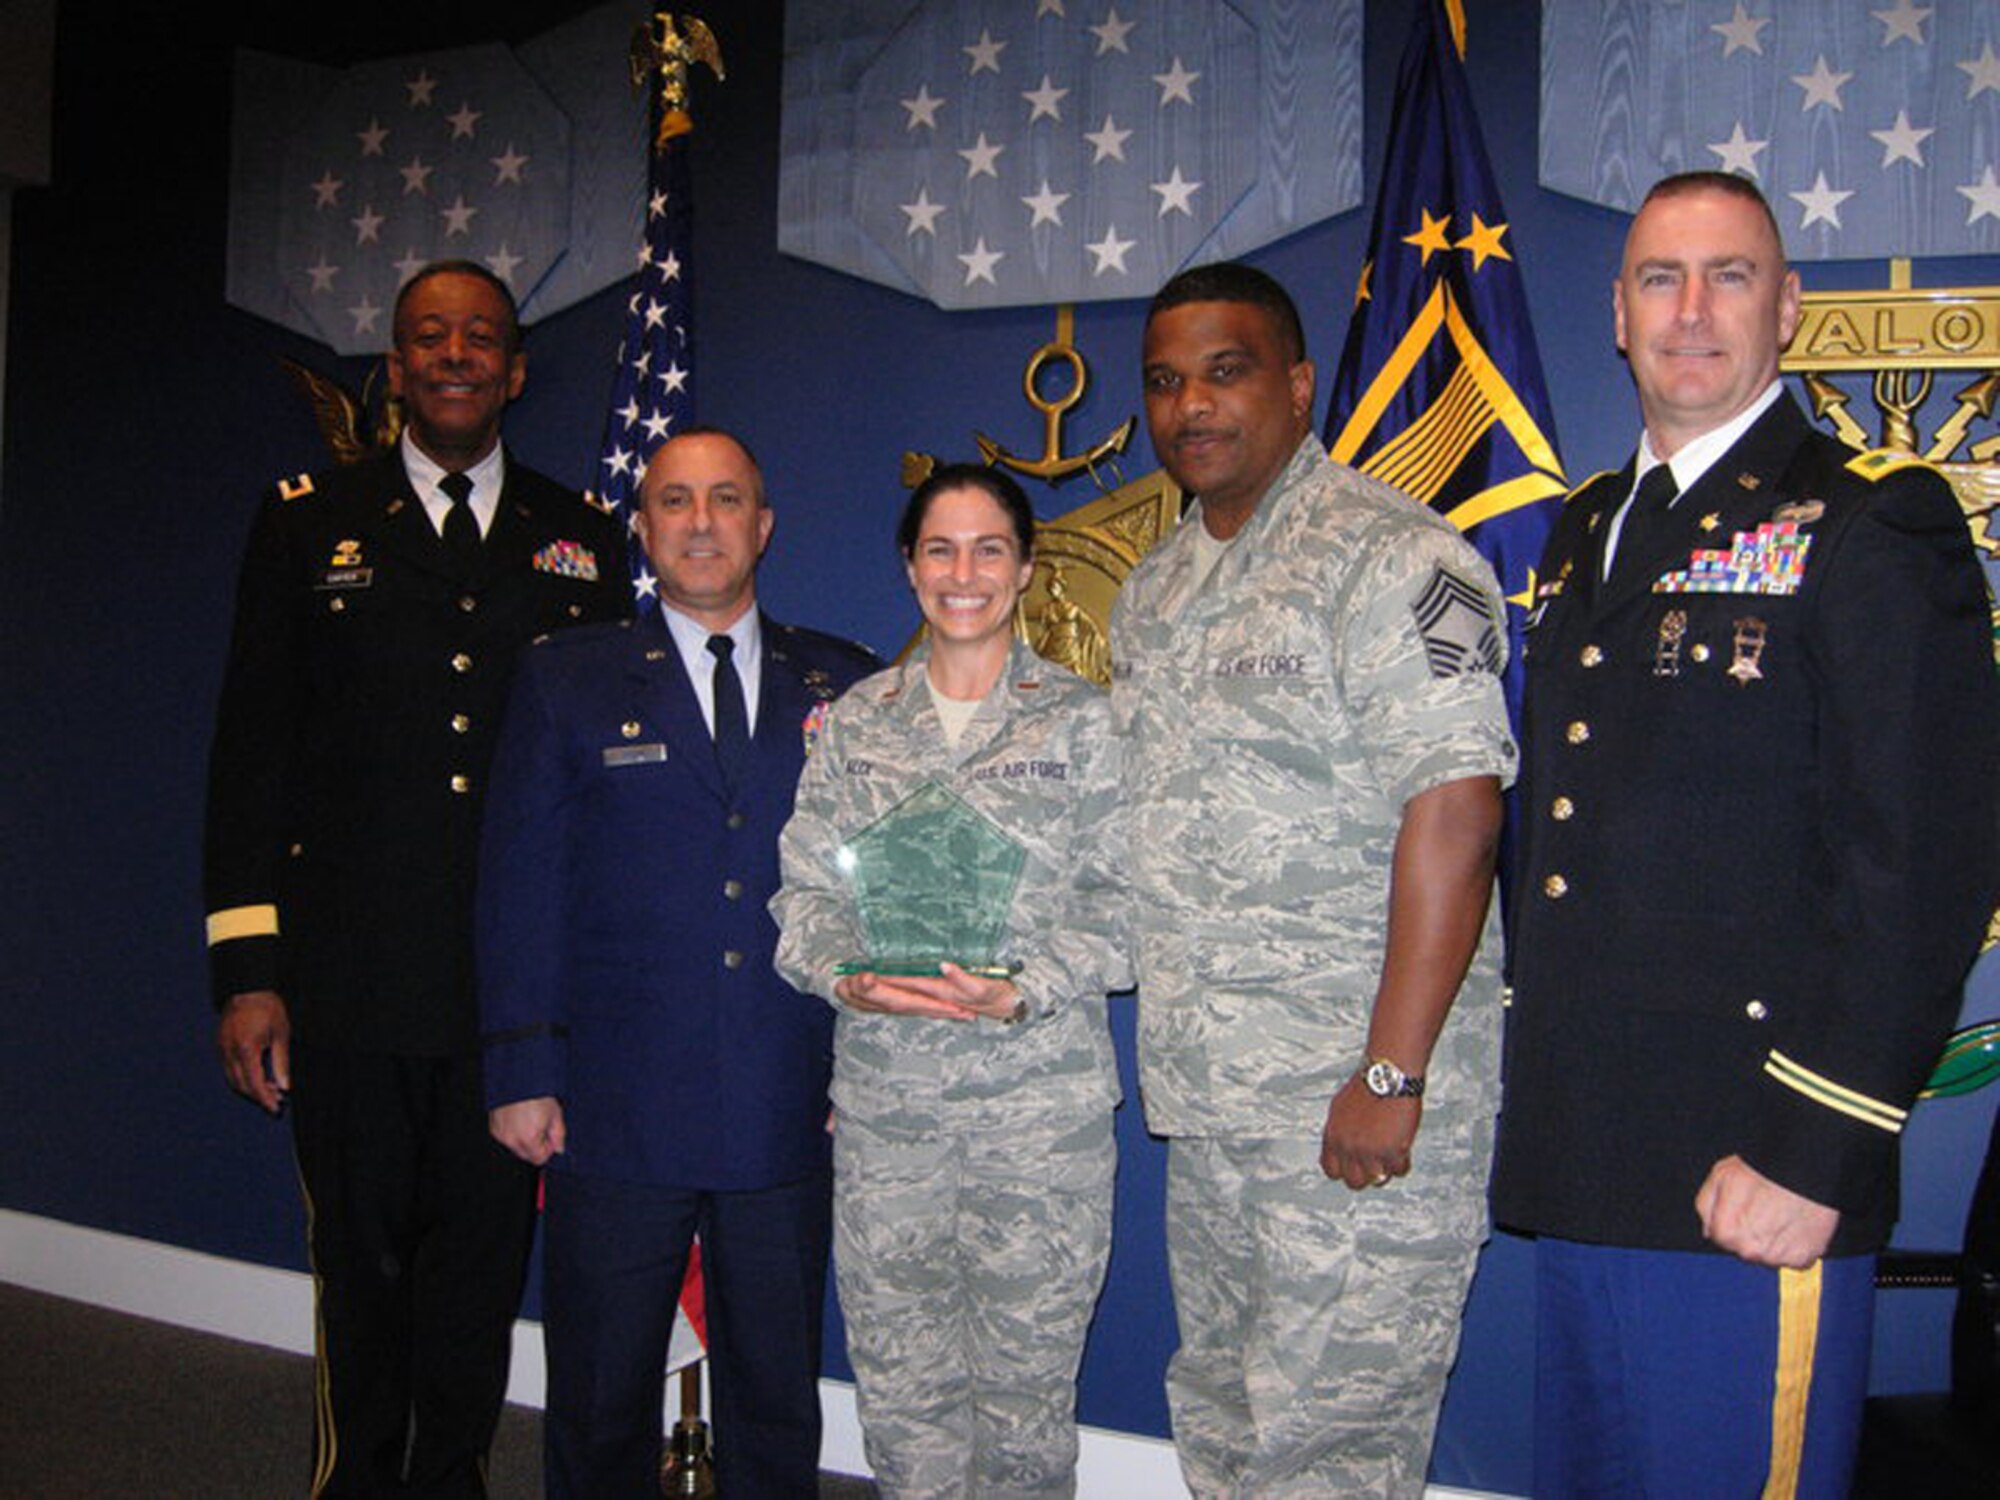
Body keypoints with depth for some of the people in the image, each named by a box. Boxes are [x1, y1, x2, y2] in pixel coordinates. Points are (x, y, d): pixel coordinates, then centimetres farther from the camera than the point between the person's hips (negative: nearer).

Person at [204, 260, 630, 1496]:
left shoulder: (585, 542, 9)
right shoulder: (310, 525, 7)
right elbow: (253, 750, 3)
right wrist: (247, 967, -4)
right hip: (347, 978, -1)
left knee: (483, 1260, 10)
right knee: (361, 1262, 11)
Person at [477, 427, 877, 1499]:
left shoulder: (845, 688, 8)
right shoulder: (565, 679, 5)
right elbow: (521, 882, 1)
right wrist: (523, 1071, -6)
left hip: (790, 1118, 1)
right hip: (615, 1117, -1)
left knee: (777, 1403, 13)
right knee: (599, 1408, 11)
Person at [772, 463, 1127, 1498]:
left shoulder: (1082, 720, 3)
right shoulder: (855, 721, 10)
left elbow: (1119, 898, -2)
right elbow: (808, 883, 7)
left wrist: (1027, 989, -17)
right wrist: (843, 975, -12)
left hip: (1039, 1100, -2)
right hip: (881, 1099, 3)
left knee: (1023, 1383, 5)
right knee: (896, 1387, 10)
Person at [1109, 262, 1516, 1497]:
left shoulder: (1390, 557, -12)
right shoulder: (1155, 593, 14)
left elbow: (1454, 814, -19)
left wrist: (1392, 1075, -22)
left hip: (1356, 1088, -8)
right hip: (1207, 1091, 8)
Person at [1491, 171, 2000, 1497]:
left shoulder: (1871, 526, -7)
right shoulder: (1589, 533, 15)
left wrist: (1810, 1150, -18)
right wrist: (1534, 1088, 14)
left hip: (1745, 1183, -7)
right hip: (1579, 1163, 7)